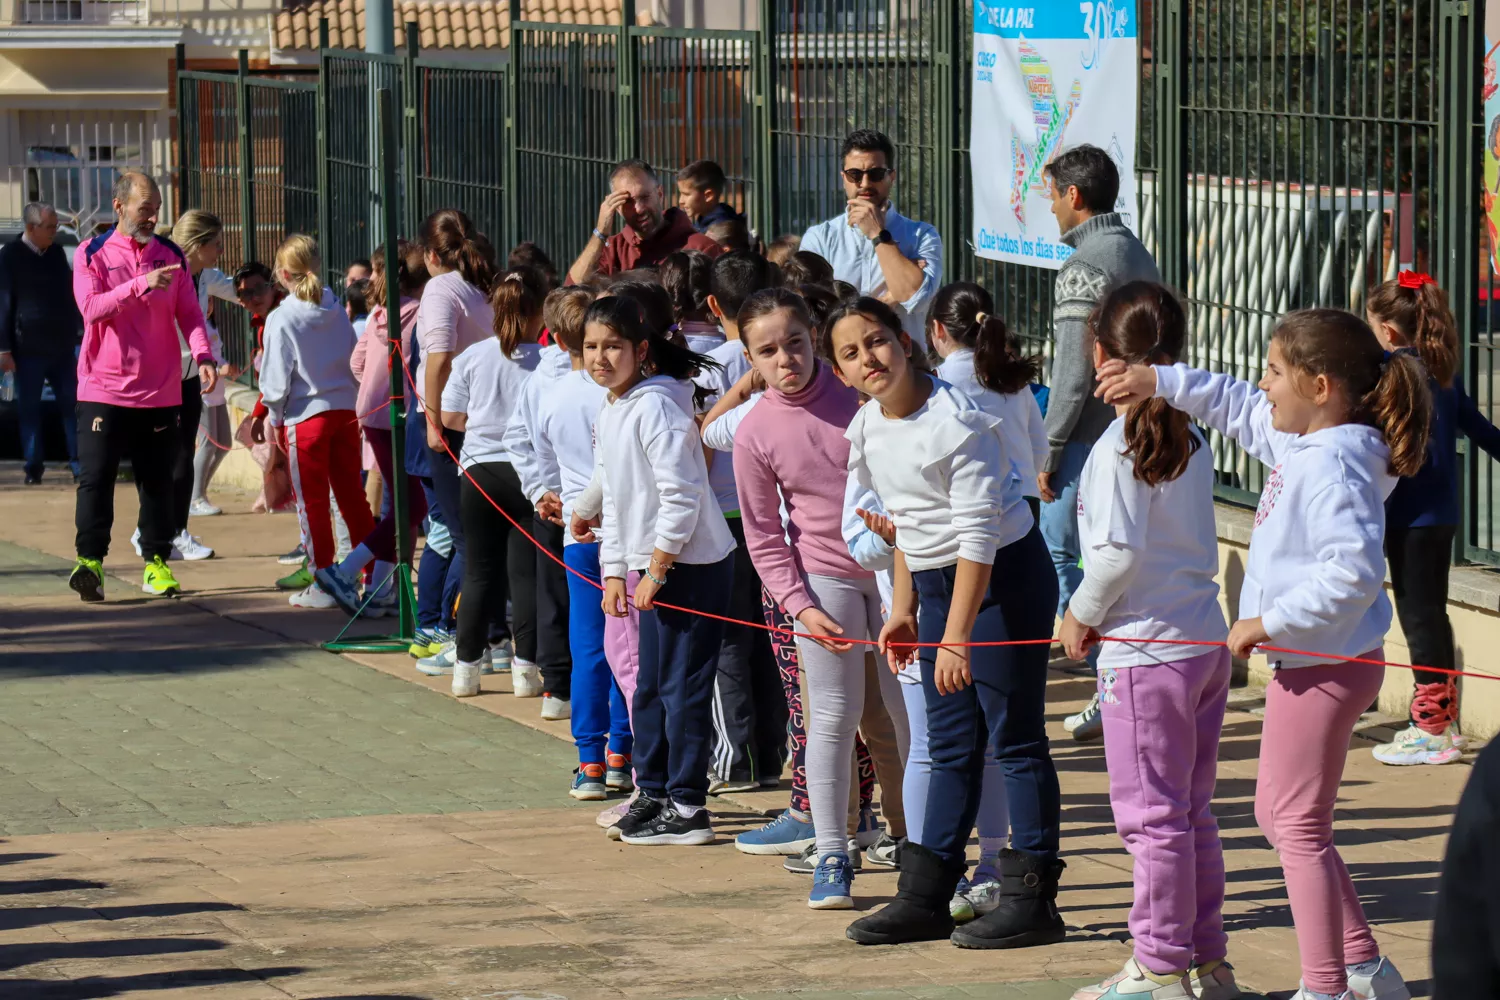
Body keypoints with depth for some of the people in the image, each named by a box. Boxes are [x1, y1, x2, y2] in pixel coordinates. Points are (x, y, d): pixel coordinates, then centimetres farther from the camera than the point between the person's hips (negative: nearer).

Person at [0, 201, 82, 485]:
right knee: (29, 409, 3)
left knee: (71, 406, 3)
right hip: (29, 348, -4)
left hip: (62, 345, 4)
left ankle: (79, 464, 7)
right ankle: (33, 468, 10)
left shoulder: (56, 253, 10)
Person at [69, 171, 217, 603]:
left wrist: (203, 354, -12)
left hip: (160, 391, 3)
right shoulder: (92, 255, -1)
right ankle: (89, 560, -9)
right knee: (96, 477, -8)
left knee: (157, 481, 6)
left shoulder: (170, 256, 8)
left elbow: (189, 312, 5)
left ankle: (157, 563, 12)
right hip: (103, 388, -3)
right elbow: (92, 307, -15)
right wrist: (142, 285, -26)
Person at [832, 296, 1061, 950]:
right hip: (936, 581, 8)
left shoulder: (955, 423, -23)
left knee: (1014, 737, -4)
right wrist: (903, 608, 12)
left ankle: (1031, 900, 1)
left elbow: (978, 535, -24)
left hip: (1005, 577, -8)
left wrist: (956, 636, -26)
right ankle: (925, 896, 15)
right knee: (950, 745, 12)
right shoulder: (867, 430, 2)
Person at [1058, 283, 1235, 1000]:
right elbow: (1200, 544, 12)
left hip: (1147, 650, -8)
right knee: (1193, 815, 15)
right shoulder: (1190, 440, 7)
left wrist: (1082, 614, -7)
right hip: (1206, 641, 8)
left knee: (1153, 818, 0)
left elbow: (1119, 549, -21)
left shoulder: (1120, 445, -14)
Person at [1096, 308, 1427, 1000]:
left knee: (1299, 828, -2)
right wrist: (1160, 383, 22)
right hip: (1306, 661, 11)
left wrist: (1270, 622, -25)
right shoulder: (1299, 442, 7)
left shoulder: (1335, 466, -24)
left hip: (1324, 668, -11)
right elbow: (1241, 409, 26)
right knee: (1279, 816, 20)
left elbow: (1352, 572, -33)